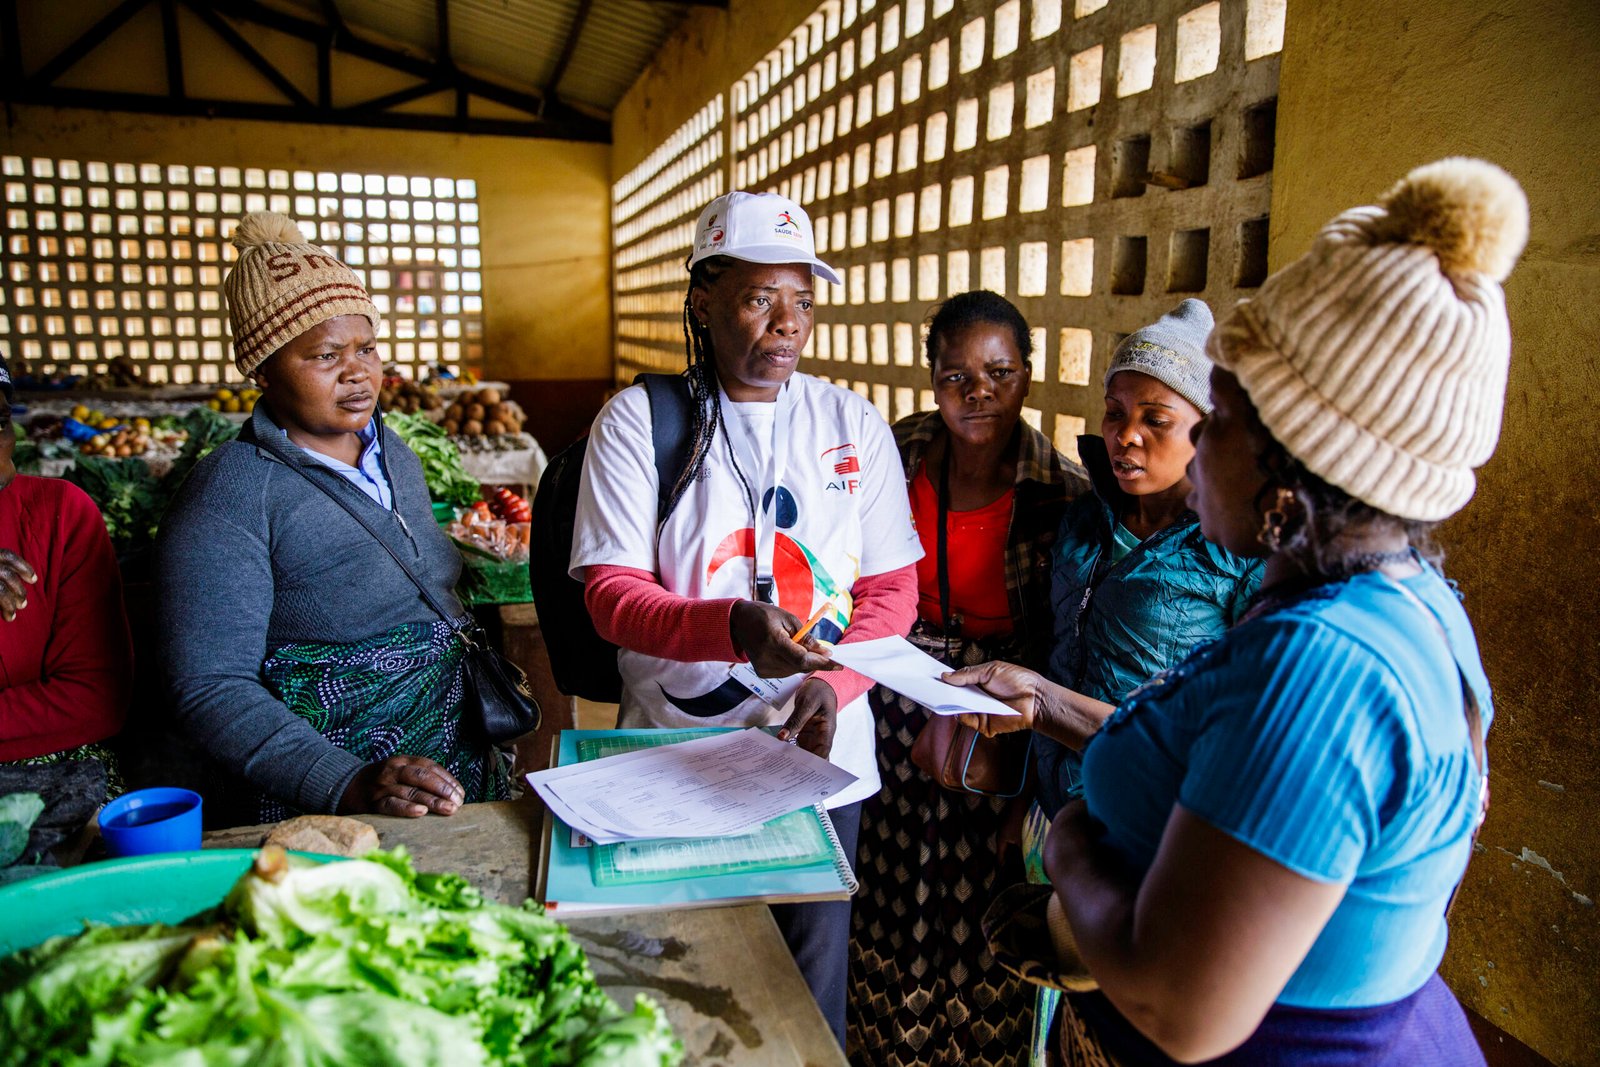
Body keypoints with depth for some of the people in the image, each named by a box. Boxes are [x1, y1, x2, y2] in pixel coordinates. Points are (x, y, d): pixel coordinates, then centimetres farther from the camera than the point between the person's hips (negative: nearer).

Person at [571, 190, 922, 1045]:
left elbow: (892, 588, 4)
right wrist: (730, 627, -27)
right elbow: (611, 593, -8)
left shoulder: (853, 424, 4)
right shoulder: (637, 420, -3)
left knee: (809, 991, 13)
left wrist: (833, 684, -15)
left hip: (820, 756, 2)